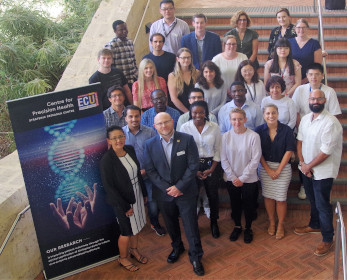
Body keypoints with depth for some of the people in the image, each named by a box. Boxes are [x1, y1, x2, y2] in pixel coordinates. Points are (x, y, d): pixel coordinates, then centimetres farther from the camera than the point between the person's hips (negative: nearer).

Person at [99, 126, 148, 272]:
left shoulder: (130, 150, -4)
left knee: (136, 226, 22)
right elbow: (109, 186, -20)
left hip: (137, 196, 6)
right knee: (127, 232, 10)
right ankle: (123, 258, 34)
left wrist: (144, 193, 12)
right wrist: (125, 206, -17)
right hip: (122, 201, -6)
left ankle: (134, 250, 47)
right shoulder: (106, 160, -23)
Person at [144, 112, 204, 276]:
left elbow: (193, 165, -11)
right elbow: (150, 170, -4)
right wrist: (167, 188, -13)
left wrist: (179, 186, -16)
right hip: (164, 194, 3)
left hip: (185, 192, -2)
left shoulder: (187, 139, -9)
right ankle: (177, 247, 47)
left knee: (191, 226, 4)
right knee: (171, 225, 21)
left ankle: (195, 257, 24)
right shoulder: (150, 145, -4)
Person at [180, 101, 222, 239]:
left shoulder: (214, 127, -5)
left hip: (211, 165, 1)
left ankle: (214, 222, 31)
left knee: (213, 195, 8)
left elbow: (217, 150, 2)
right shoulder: (185, 127, -7)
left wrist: (212, 169, -5)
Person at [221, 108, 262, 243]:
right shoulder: (226, 136, -6)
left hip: (249, 179, -2)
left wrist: (242, 178, -11)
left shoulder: (253, 136, -14)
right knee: (235, 204, 16)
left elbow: (255, 160, -12)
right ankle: (237, 226, 38)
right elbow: (223, 159, -2)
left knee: (249, 205, 11)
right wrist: (233, 177, -8)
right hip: (231, 179, 2)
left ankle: (248, 228, 34)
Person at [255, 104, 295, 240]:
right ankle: (271, 222, 27)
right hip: (265, 167, 2)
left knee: (281, 198, 1)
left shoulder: (286, 130, -8)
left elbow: (289, 151, -8)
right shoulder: (259, 130, -4)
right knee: (268, 196, 8)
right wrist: (269, 170, -9)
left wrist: (278, 170, -10)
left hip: (283, 167, -2)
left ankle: (280, 225, 19)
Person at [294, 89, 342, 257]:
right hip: (307, 169, 7)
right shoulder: (305, 119, 4)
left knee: (322, 205, 1)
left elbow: (326, 151, -22)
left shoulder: (330, 122, -21)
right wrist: (302, 163, -7)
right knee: (313, 200, 22)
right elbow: (300, 141, 6)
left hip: (323, 171, -7)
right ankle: (315, 226, 43)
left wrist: (308, 166, -14)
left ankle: (327, 239, 16)